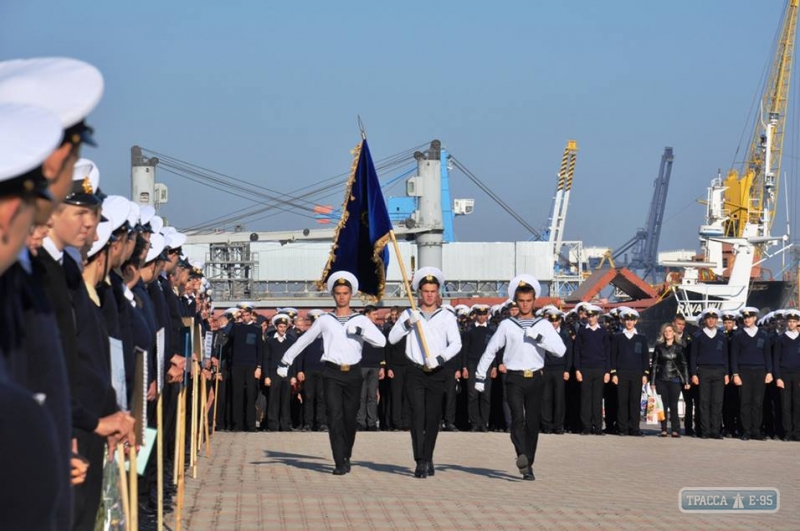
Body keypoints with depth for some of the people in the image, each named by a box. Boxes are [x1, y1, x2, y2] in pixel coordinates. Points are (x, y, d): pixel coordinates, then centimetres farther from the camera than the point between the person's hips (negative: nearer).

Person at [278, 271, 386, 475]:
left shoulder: (361, 320, 7)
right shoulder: (324, 320, 8)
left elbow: (381, 341, -6)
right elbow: (303, 341, 17)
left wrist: (360, 331, -17)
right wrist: (285, 361, 19)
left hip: (353, 373, 1)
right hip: (332, 374, -1)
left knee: (350, 418, 7)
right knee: (335, 416, -12)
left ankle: (346, 457, 27)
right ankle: (340, 463, -12)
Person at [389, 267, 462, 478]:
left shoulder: (447, 316, 6)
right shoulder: (409, 314, 9)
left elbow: (456, 344, -5)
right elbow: (392, 338, 0)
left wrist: (440, 358, -21)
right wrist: (407, 324, -15)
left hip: (437, 373, 0)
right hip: (415, 372, 0)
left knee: (433, 417, 4)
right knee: (418, 415, -10)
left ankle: (428, 459, 17)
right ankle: (421, 462, -13)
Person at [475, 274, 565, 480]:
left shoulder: (544, 325, 6)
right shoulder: (506, 325, 6)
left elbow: (560, 350, -5)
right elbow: (490, 351, 11)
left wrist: (539, 338, -15)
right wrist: (480, 375, 10)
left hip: (536, 378, 2)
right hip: (514, 378, -2)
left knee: (532, 422, 4)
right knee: (518, 417, -21)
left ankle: (527, 465, 13)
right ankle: (522, 457, -35)